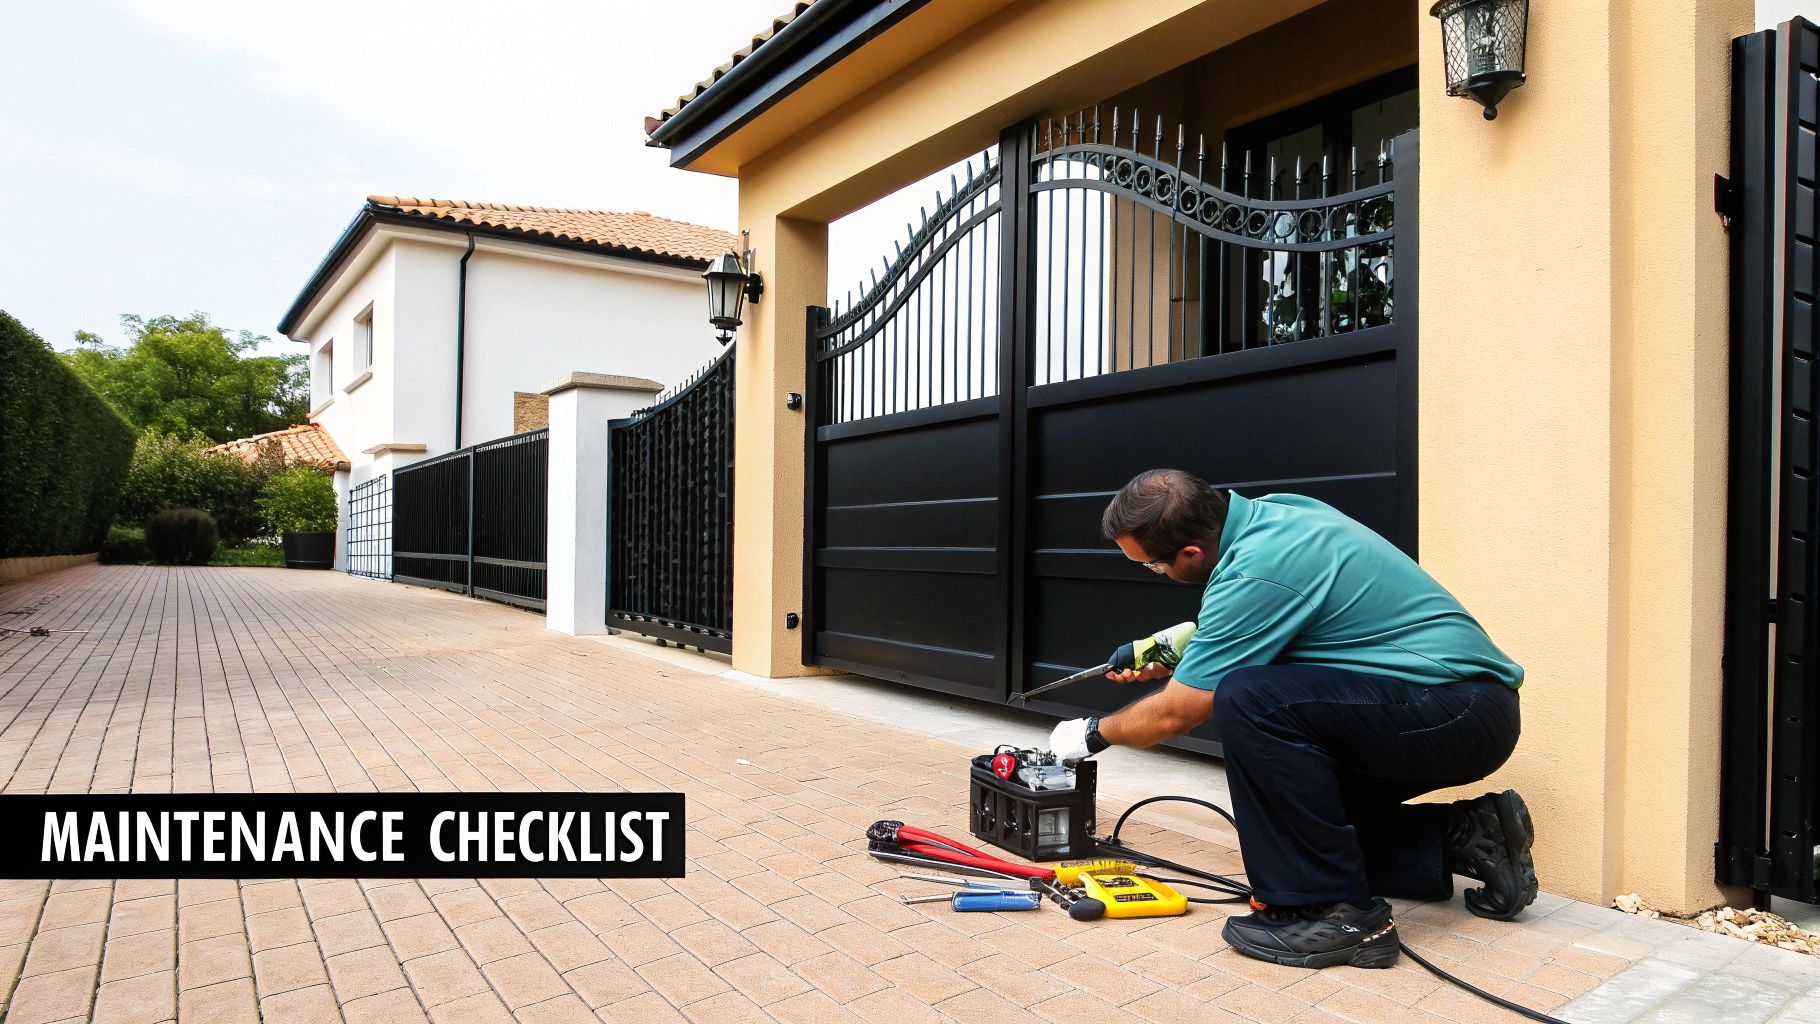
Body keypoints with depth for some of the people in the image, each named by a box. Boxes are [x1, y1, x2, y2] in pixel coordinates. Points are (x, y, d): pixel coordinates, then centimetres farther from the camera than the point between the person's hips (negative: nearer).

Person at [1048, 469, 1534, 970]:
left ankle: (1337, 914, -16)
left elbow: (1173, 715, -14)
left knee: (1246, 700, -28)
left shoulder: (1253, 572, -25)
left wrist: (1094, 734, 5)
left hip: (1460, 716, -10)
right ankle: (1462, 837, 13)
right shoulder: (1272, 510, 2)